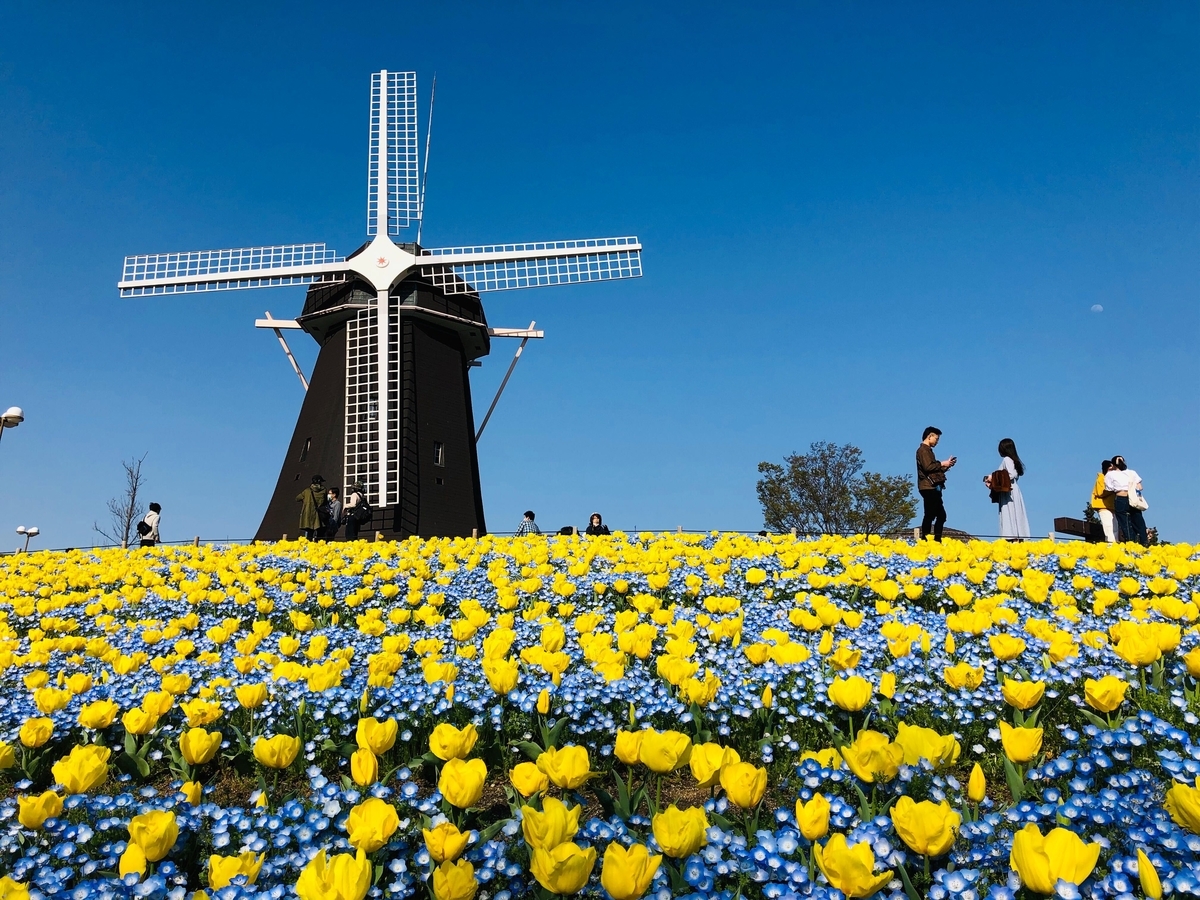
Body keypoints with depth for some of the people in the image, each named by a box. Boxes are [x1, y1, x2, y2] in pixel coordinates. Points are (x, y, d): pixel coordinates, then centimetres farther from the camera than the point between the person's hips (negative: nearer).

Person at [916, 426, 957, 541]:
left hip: (933, 488, 10)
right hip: (928, 487, -10)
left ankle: (937, 540, 11)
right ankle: (924, 540, -13)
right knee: (930, 515, -12)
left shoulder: (928, 450, 24)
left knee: (941, 515, 10)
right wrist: (942, 464, -8)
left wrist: (947, 465, 15)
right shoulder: (923, 450, -6)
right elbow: (927, 467, -20)